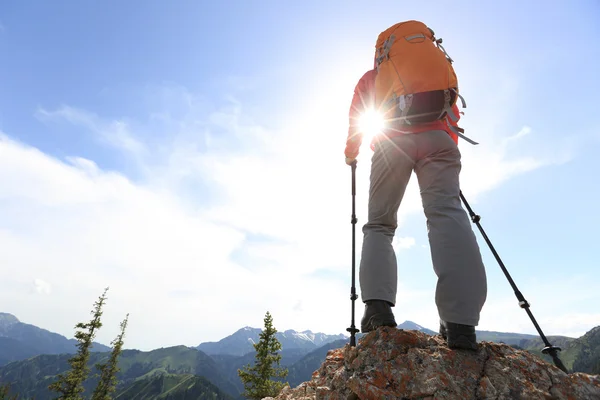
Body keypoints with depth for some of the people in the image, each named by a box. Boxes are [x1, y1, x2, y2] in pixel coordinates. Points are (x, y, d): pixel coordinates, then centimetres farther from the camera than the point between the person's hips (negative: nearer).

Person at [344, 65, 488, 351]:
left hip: (391, 142, -1)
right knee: (446, 213, -15)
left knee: (379, 223, -1)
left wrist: (350, 155, 43)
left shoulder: (369, 77, 32)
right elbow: (453, 114, 28)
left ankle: (377, 308, -24)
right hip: (437, 138, 2)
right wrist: (449, 150, 40)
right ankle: (461, 326, -33)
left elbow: (355, 122, 28)